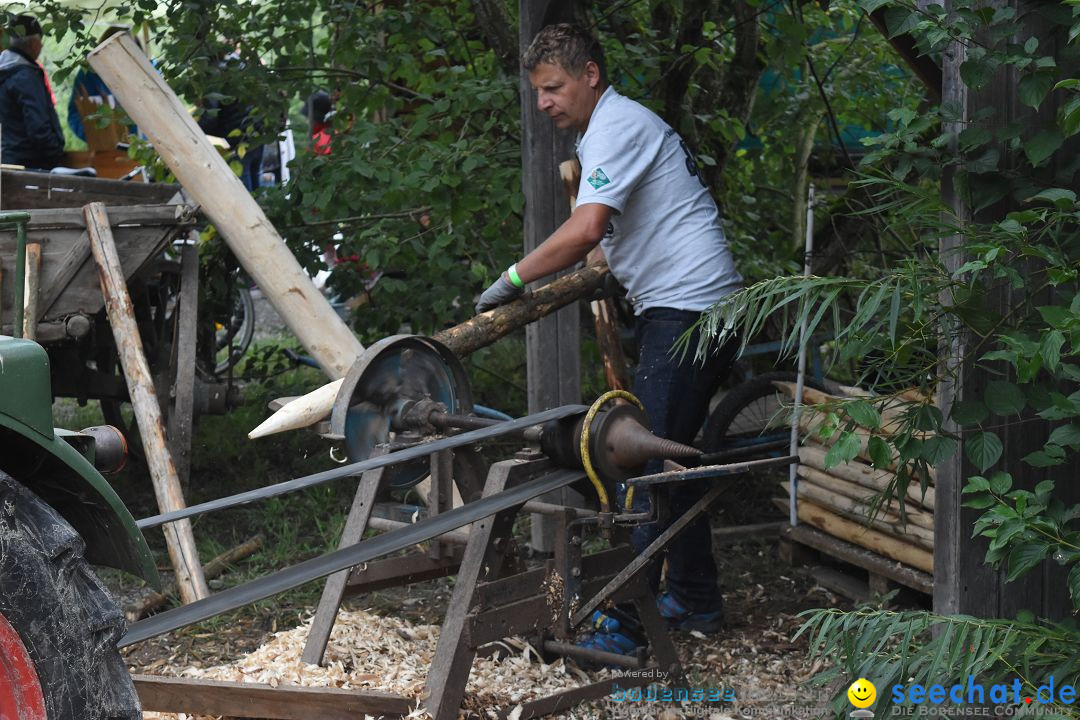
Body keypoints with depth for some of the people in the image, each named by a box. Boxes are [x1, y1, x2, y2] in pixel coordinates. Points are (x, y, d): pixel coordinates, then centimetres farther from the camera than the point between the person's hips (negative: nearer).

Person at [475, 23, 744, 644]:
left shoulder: (616, 126, -12)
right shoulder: (615, 126, 21)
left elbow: (586, 230, -24)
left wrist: (514, 280, -17)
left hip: (689, 308, -11)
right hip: (693, 307, 11)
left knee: (646, 463, -12)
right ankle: (696, 600, 25)